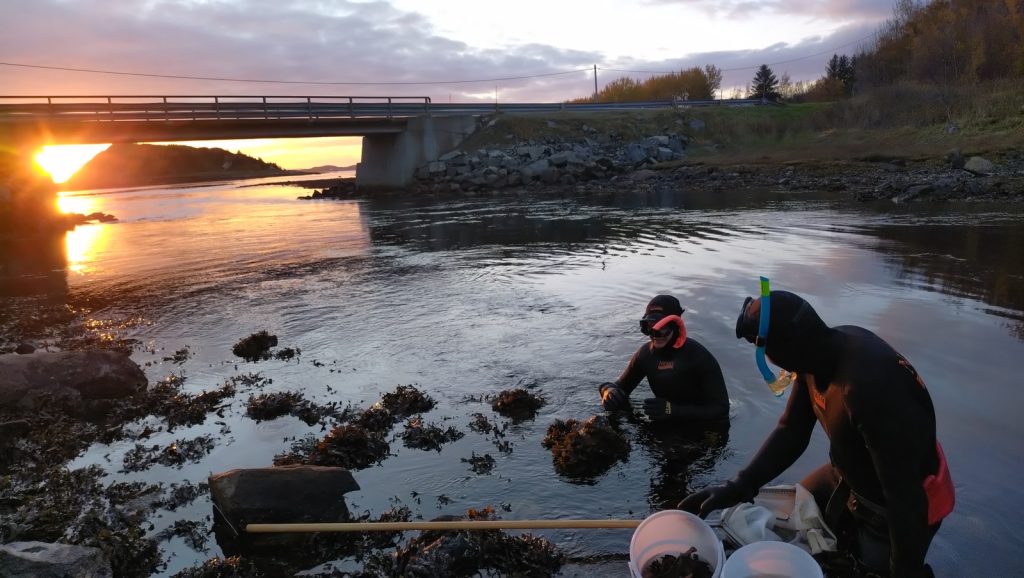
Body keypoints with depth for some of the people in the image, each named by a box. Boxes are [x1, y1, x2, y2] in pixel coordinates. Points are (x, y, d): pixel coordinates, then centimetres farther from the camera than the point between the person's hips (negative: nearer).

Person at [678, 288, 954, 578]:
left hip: (905, 509, -8)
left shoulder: (870, 387, -41)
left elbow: (904, 495, -32)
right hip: (852, 477, 8)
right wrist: (737, 488, -17)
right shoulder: (817, 355, -14)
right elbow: (791, 432, -7)